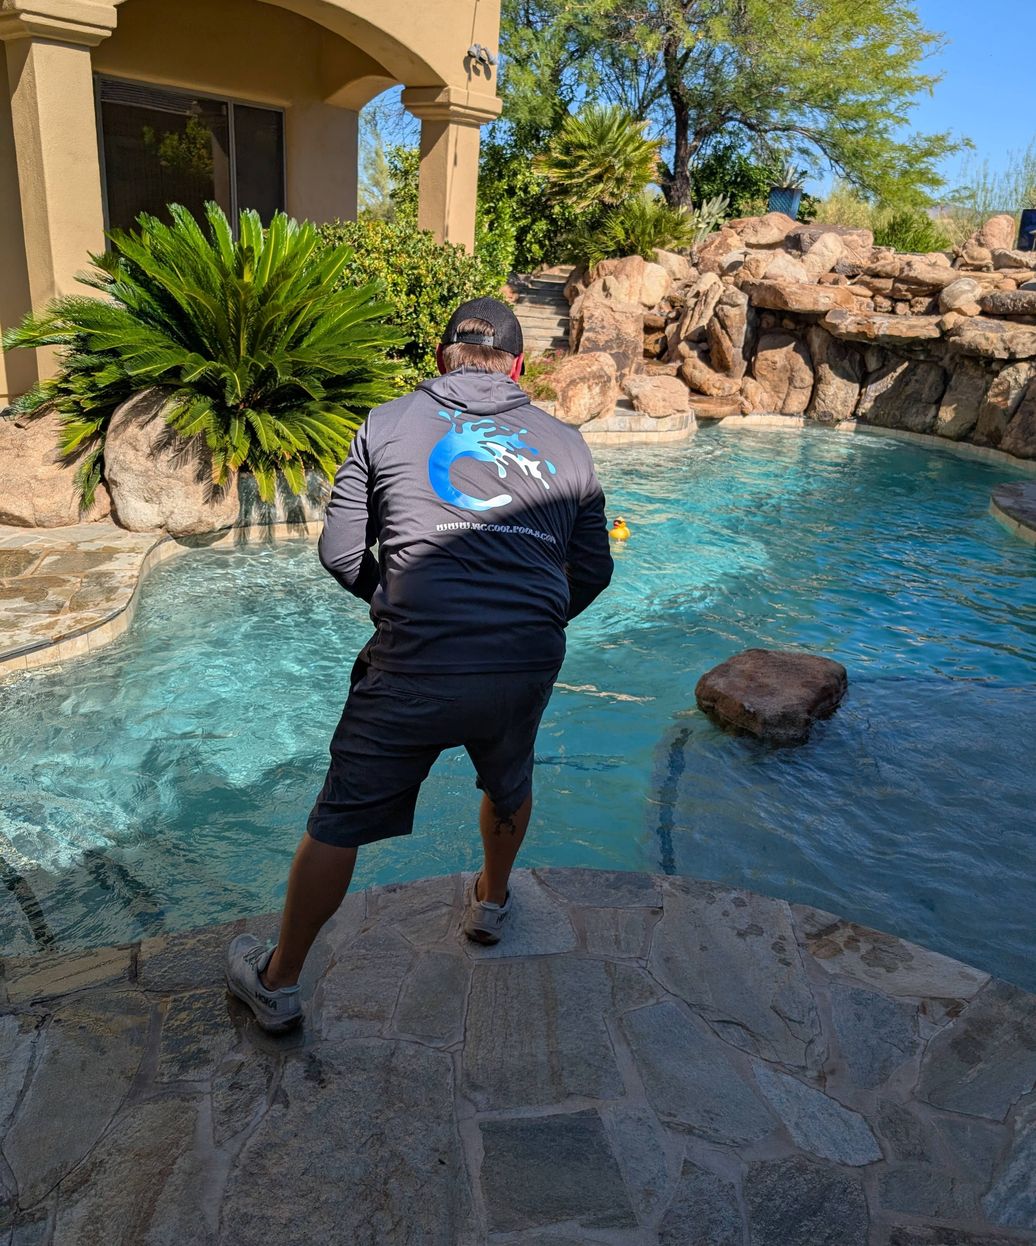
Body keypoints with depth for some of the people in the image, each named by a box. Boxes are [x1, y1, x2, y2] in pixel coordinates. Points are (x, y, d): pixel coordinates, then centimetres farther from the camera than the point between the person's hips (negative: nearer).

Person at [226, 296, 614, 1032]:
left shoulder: (389, 424, 7)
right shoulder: (564, 442, 13)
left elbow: (340, 553, 7)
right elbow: (594, 569, 17)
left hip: (415, 667, -2)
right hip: (528, 666, 3)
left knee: (340, 823, 13)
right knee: (510, 783, 32)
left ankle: (279, 983, 29)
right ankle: (492, 903, 56)